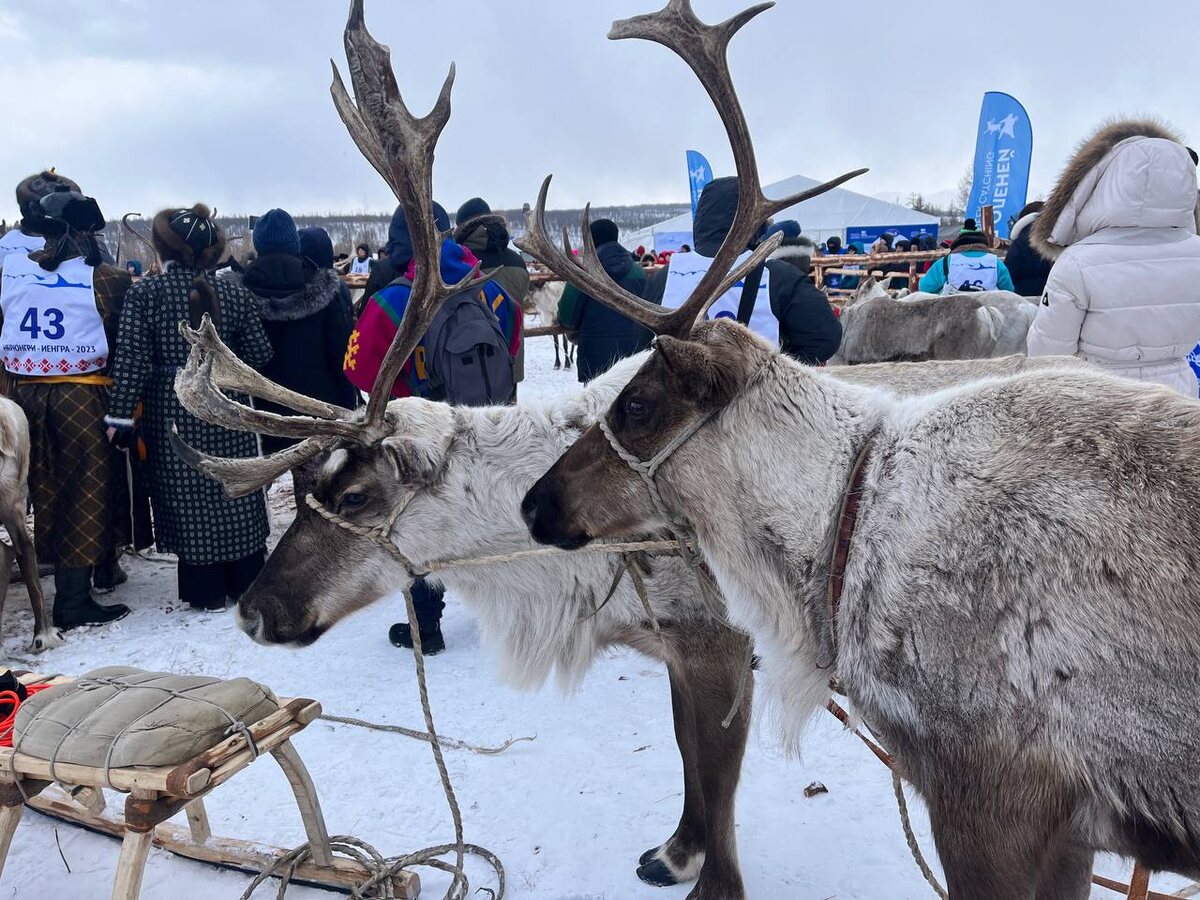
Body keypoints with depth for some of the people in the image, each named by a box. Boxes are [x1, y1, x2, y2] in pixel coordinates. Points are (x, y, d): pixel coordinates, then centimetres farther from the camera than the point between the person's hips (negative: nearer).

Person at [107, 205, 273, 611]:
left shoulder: (144, 293, -7)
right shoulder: (234, 292, -3)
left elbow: (131, 359, -10)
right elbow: (259, 353, 0)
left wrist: (121, 414, -6)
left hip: (172, 413, -2)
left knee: (187, 499, 8)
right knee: (236, 494, 13)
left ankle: (206, 591, 15)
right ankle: (248, 582, 23)